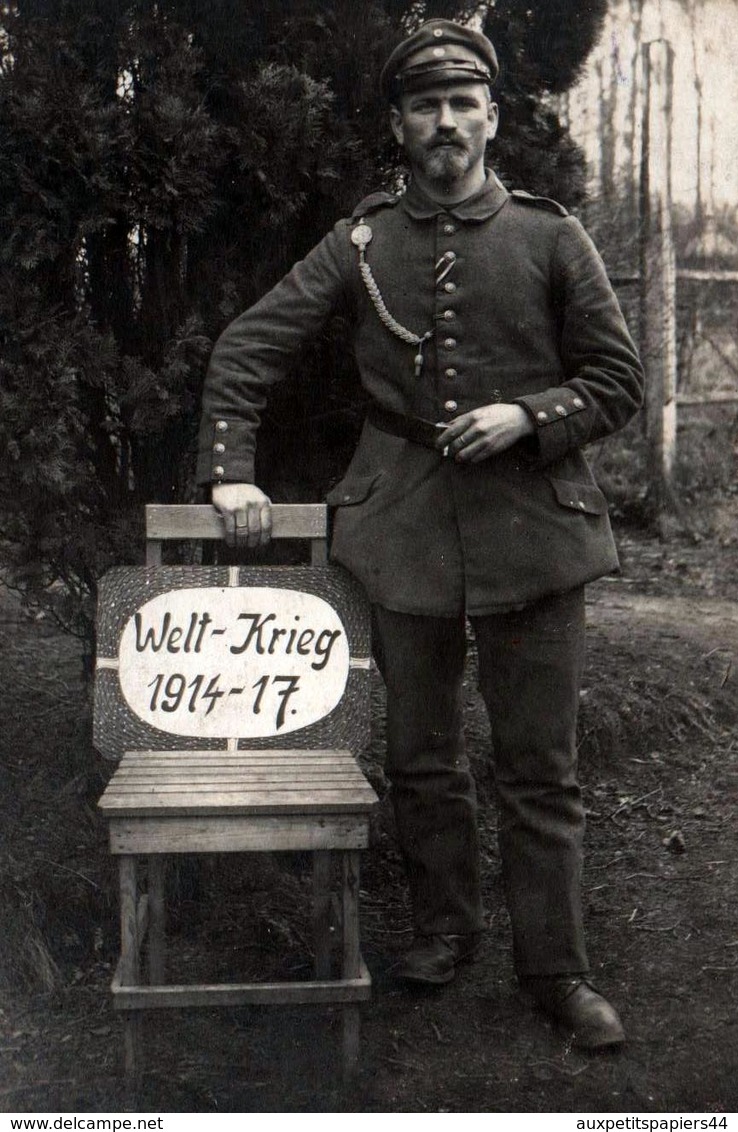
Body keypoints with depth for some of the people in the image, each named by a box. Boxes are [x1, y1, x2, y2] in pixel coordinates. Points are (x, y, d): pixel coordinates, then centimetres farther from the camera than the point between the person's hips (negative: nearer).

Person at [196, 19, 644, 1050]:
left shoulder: (552, 239, 3)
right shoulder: (361, 242, 5)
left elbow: (618, 381, 5)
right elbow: (246, 348, 6)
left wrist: (526, 416, -12)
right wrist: (232, 469, -5)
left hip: (530, 520, -1)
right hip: (403, 526, 2)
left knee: (541, 765, 3)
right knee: (420, 754, 11)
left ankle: (556, 966, 15)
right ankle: (444, 927, 30)